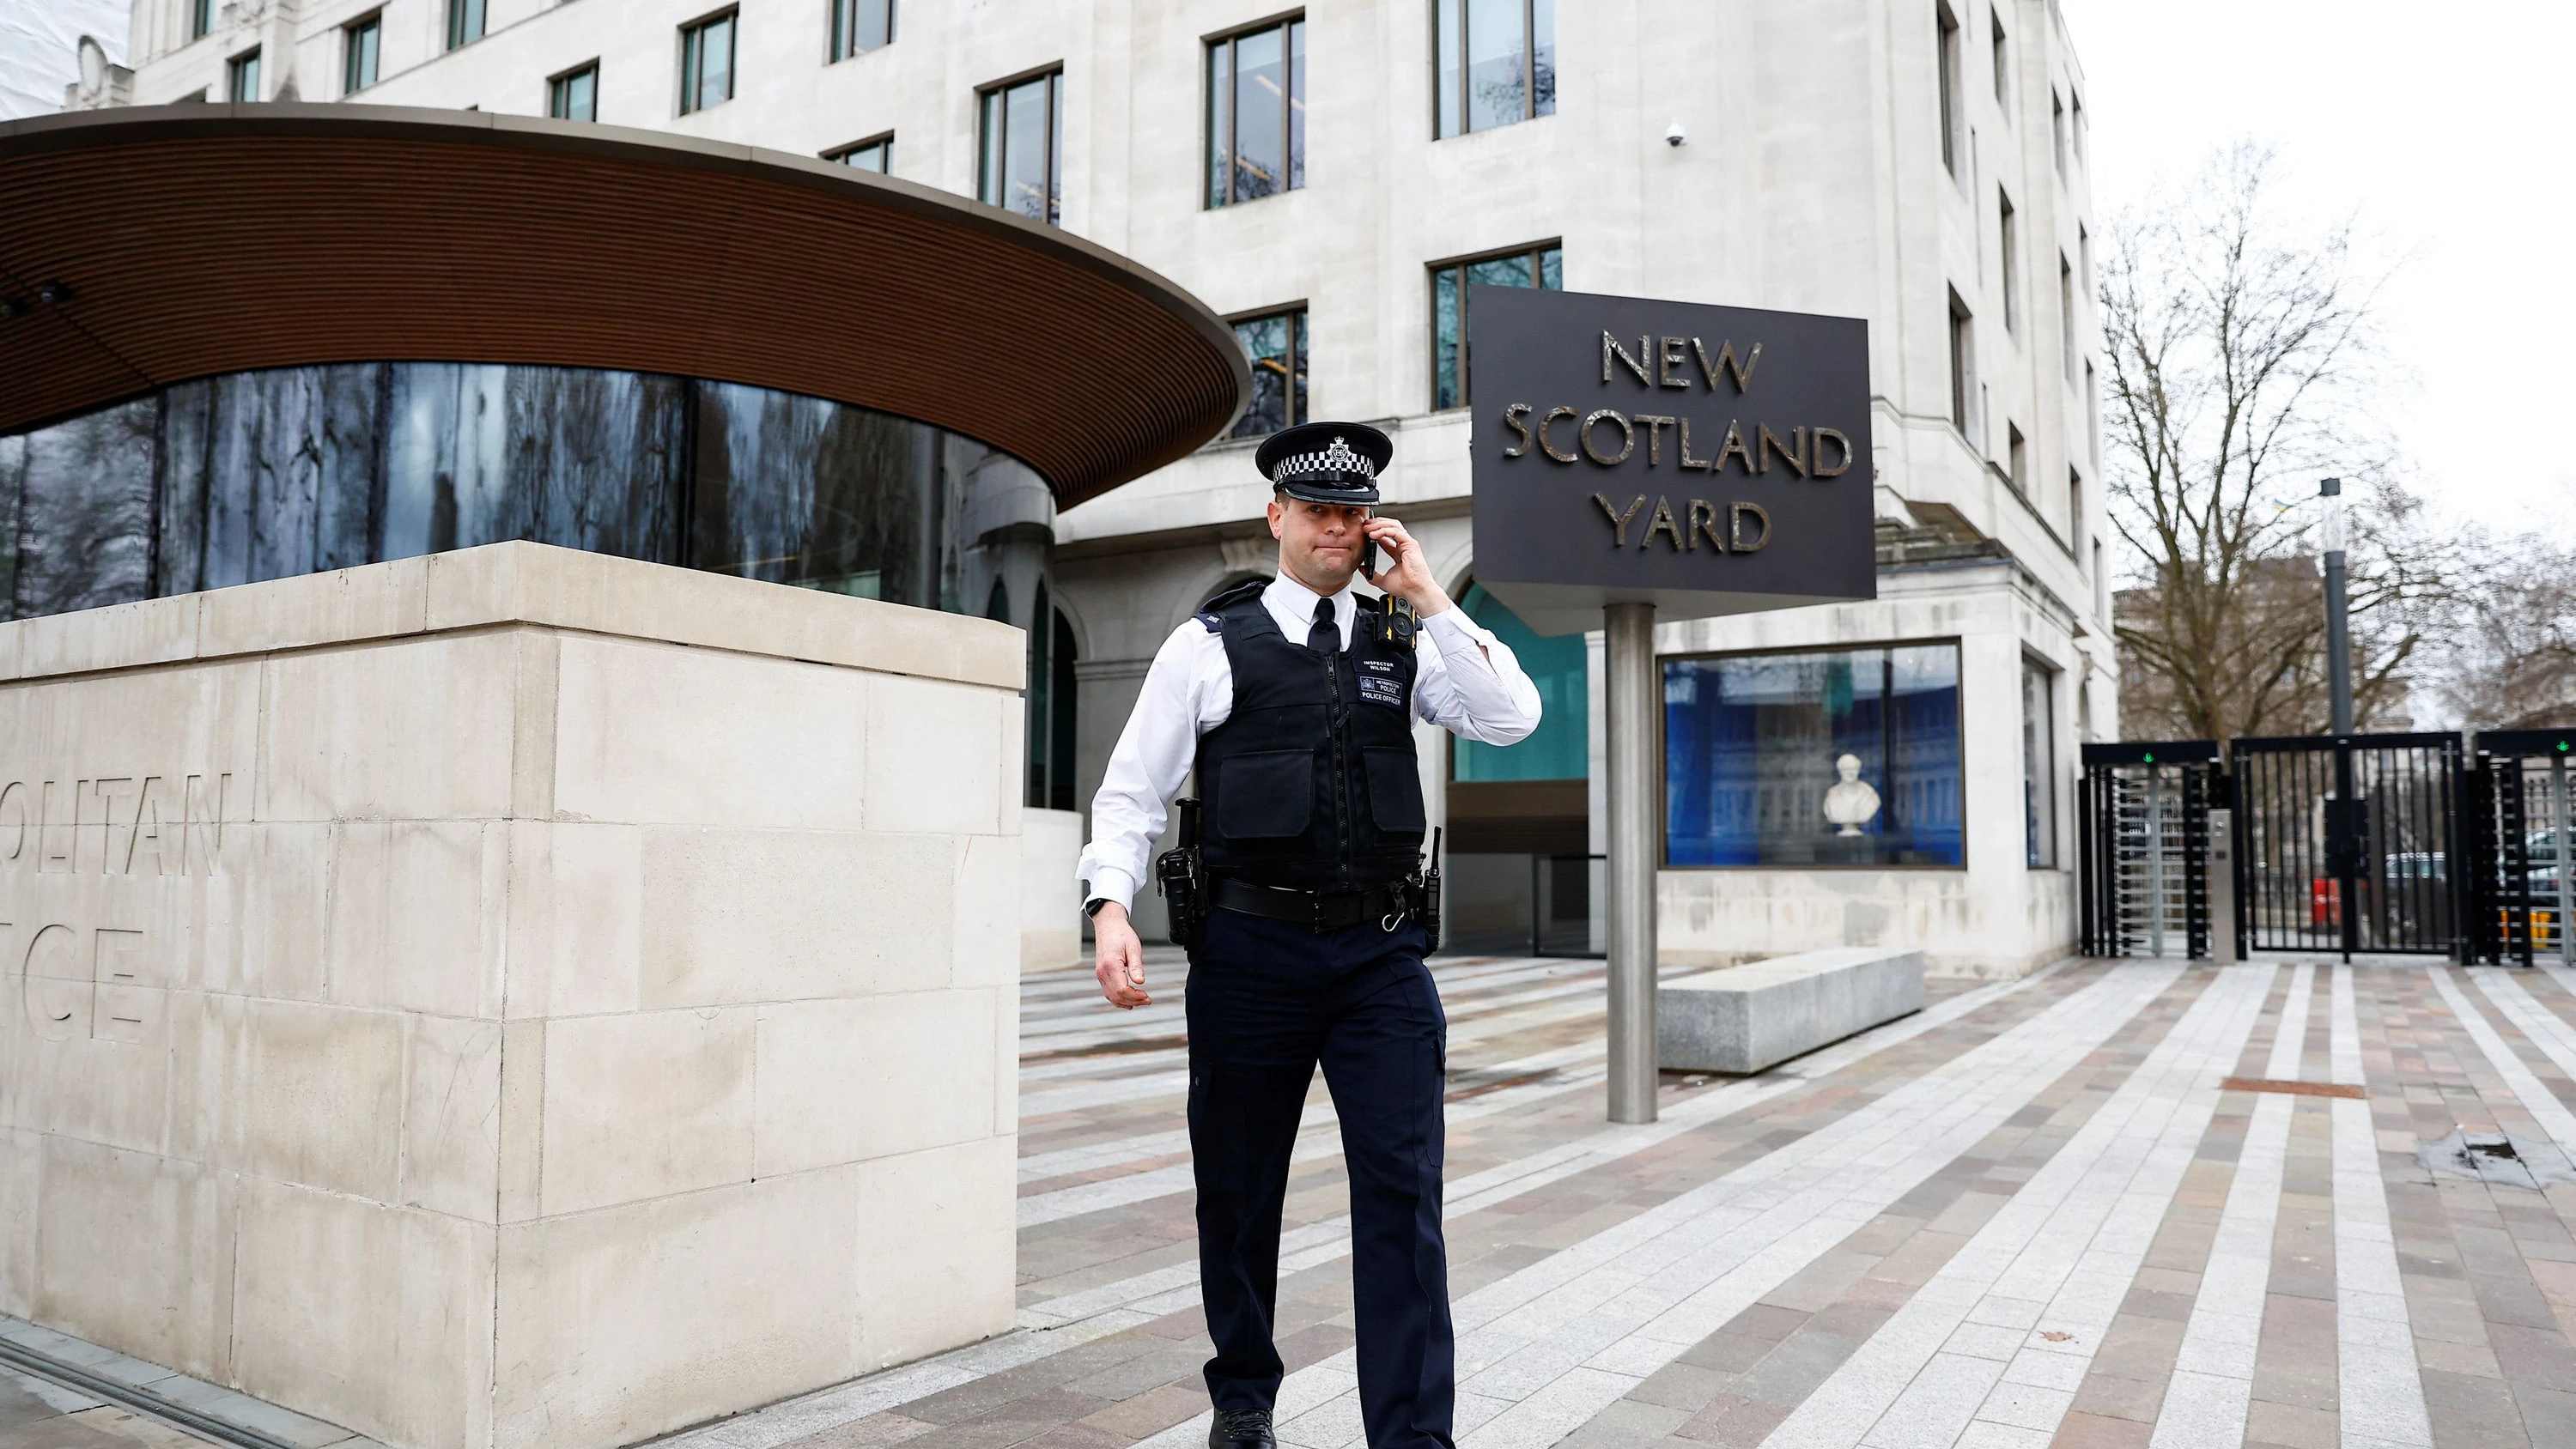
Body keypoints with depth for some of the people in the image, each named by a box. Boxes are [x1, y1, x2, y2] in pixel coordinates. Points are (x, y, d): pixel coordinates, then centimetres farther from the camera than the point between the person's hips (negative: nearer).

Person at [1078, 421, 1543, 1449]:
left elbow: (1513, 719, -3)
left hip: (1382, 952, 2)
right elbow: (1132, 791, 0)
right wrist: (1111, 908, -16)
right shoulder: (1210, 643, 1)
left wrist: (1430, 599, -6)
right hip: (1251, 950, -1)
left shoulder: (1403, 643, 9)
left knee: (1403, 1190, -4)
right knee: (1239, 1193, 12)